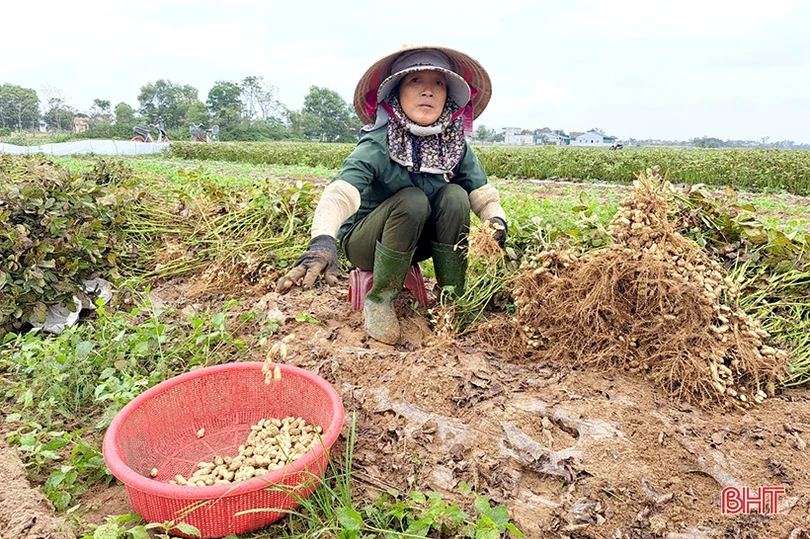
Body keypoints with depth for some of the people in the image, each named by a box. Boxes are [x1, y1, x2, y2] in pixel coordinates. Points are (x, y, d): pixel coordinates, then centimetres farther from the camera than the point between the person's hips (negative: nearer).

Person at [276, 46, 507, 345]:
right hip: (365, 239, -4)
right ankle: (379, 299, -16)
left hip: (417, 241, 4)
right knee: (411, 200, -33)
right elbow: (340, 193, -41)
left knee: (454, 196, -23)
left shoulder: (456, 146, -10)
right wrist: (322, 240, -60)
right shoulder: (377, 145, -26)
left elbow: (483, 193, -12)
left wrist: (496, 220, -35)